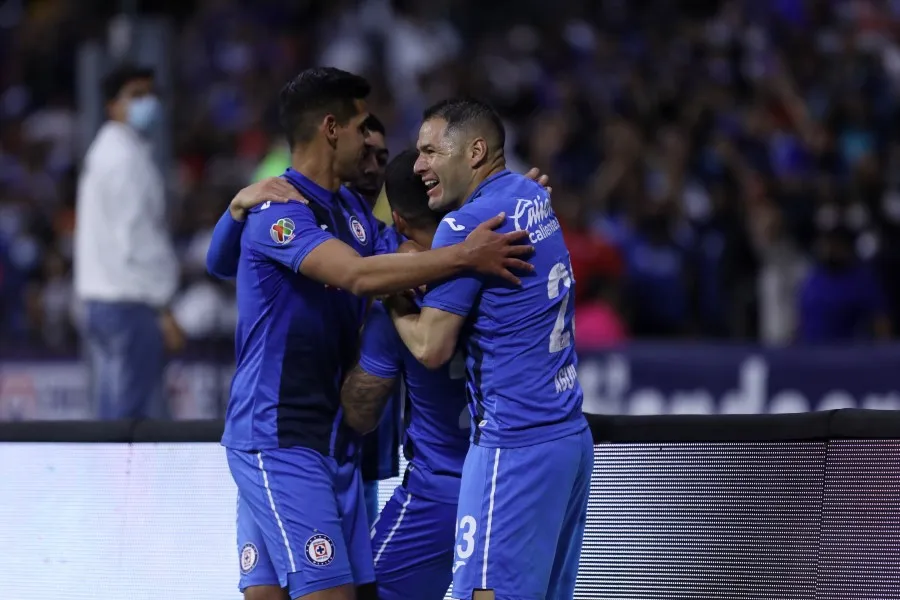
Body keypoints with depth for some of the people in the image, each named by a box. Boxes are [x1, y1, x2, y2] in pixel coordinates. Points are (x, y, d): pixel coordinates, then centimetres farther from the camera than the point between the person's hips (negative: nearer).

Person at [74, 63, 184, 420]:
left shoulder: (103, 152, 19)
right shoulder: (127, 159, -12)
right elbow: (137, 235, -18)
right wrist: (163, 310, -17)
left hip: (98, 297, 10)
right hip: (131, 302, -10)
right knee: (131, 417, -10)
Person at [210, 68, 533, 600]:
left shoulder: (354, 210, 15)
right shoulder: (277, 211, -15)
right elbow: (358, 275, -29)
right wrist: (466, 256, -29)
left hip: (334, 439, 9)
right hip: (278, 439, -9)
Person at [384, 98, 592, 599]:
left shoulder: (467, 225, -13)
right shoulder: (536, 197, 12)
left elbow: (431, 348, -11)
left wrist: (393, 303, 6)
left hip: (516, 446, -9)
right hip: (572, 437, 9)